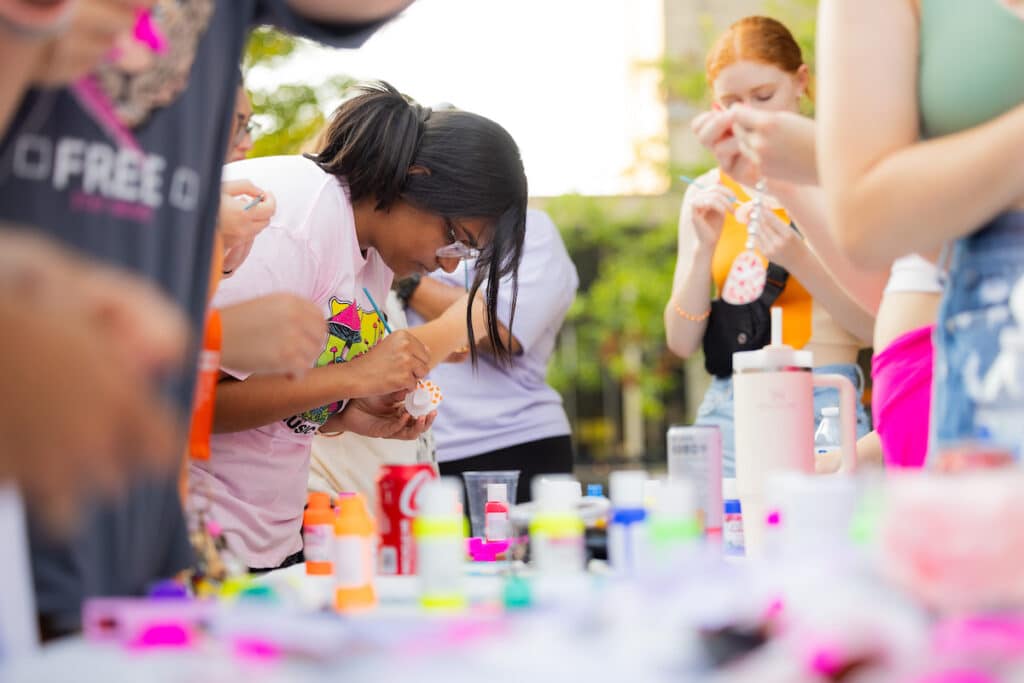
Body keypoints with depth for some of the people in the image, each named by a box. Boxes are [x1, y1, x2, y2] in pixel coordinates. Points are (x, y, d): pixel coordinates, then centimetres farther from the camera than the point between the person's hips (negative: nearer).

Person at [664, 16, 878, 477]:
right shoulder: (707, 196, 8)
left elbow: (877, 325, -6)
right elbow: (681, 342, 5)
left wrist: (799, 260, -20)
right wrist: (704, 246, -9)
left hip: (825, 405, -3)